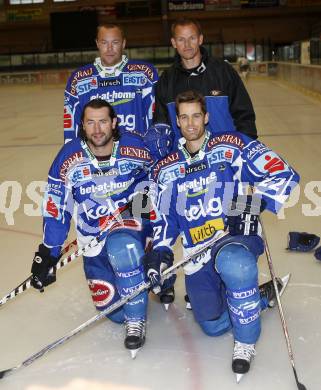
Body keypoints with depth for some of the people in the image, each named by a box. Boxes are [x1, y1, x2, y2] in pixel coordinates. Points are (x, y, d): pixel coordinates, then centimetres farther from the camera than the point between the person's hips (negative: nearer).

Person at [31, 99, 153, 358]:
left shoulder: (136, 147, -13)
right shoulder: (69, 157, -10)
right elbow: (55, 208, -3)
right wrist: (47, 254, -2)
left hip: (131, 221, -2)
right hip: (94, 239, 2)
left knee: (121, 247, -38)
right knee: (114, 311, -1)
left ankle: (136, 320, -16)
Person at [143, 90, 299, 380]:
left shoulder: (233, 146, -1)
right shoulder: (166, 169, 12)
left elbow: (284, 175, -6)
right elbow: (165, 218, 17)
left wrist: (253, 204, -18)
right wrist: (160, 251, 1)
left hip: (239, 237, -4)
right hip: (197, 256, 5)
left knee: (234, 264, -40)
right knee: (214, 326, -2)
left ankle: (246, 341, -14)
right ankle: (262, 295, 28)